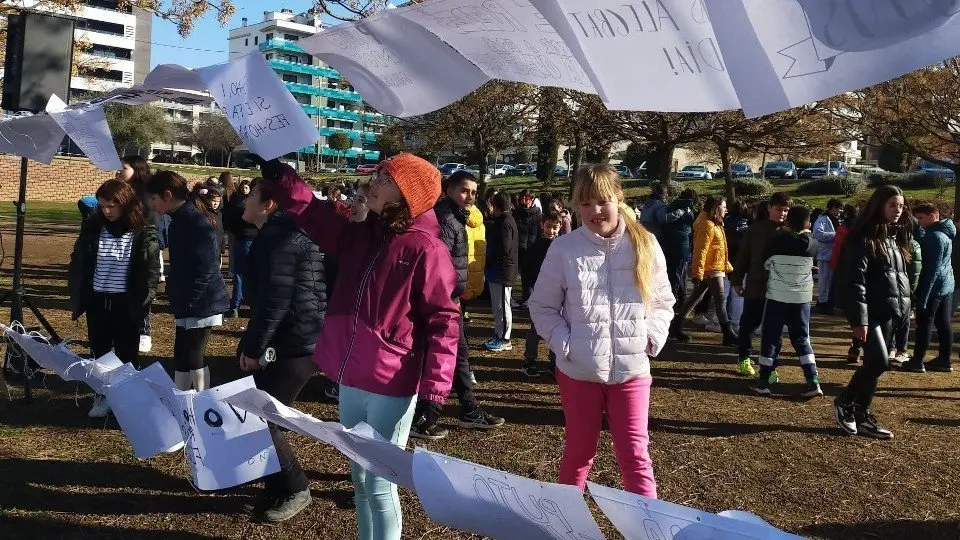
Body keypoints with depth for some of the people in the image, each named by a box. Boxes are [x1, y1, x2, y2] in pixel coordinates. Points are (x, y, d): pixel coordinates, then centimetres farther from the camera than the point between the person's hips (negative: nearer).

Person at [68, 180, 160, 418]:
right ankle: (102, 396, 28)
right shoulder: (92, 227, 0)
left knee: (126, 355, 8)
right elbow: (77, 263, 8)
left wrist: (143, 301, -10)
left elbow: (152, 271, -4)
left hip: (127, 304, -3)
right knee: (99, 353, 13)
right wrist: (76, 297, 4)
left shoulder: (144, 233, -8)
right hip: (96, 302, 3)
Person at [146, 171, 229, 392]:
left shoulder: (195, 222, -20)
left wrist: (185, 303, -19)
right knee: (184, 357, 16)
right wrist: (178, 298, 16)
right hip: (194, 304, 10)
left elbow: (205, 270, -24)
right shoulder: (183, 218, 12)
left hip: (200, 305, -10)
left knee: (190, 358, -1)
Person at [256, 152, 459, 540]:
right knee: (359, 477, 20)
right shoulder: (359, 235, 7)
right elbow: (309, 210, 10)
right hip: (351, 379, 7)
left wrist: (435, 386, -20)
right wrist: (271, 167, -1)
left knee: (378, 483, 3)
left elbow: (443, 319, -14)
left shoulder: (425, 248, -13)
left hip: (391, 386, -7)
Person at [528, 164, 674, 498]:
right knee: (578, 451, 16)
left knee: (635, 454, 3)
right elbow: (542, 307, 1)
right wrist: (564, 343, -12)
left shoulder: (644, 245, -1)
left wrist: (651, 338, -7)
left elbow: (663, 302, 9)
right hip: (578, 370, 0)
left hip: (631, 369, 0)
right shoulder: (564, 249, -7)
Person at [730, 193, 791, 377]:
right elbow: (743, 255, 3)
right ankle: (744, 358, 29)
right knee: (749, 322, 10)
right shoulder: (756, 229, -1)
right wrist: (737, 280, 2)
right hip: (755, 286, 0)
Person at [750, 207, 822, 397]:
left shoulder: (776, 240, -10)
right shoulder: (812, 243, -2)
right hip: (802, 297, 3)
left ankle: (763, 381, 7)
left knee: (771, 338, 5)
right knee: (802, 339, 12)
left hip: (777, 295, -2)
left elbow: (766, 264, 0)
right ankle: (813, 381, 4)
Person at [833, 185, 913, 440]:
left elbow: (901, 275, 21)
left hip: (891, 311, 8)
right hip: (873, 311, -8)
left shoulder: (895, 238, 14)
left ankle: (861, 415, 16)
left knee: (873, 364, 8)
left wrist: (905, 306, 16)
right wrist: (858, 319, -21)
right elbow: (855, 280, -16)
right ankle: (845, 401, 7)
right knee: (879, 362, -14)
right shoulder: (864, 239, -10)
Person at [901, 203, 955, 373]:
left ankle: (917, 362, 2)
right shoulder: (945, 233, 13)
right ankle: (944, 360, 17)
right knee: (943, 324, 11)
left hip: (934, 288, -9)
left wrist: (923, 295, -20)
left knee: (924, 325, -3)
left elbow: (933, 269, -21)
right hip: (947, 286, 9)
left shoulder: (935, 236, -17)